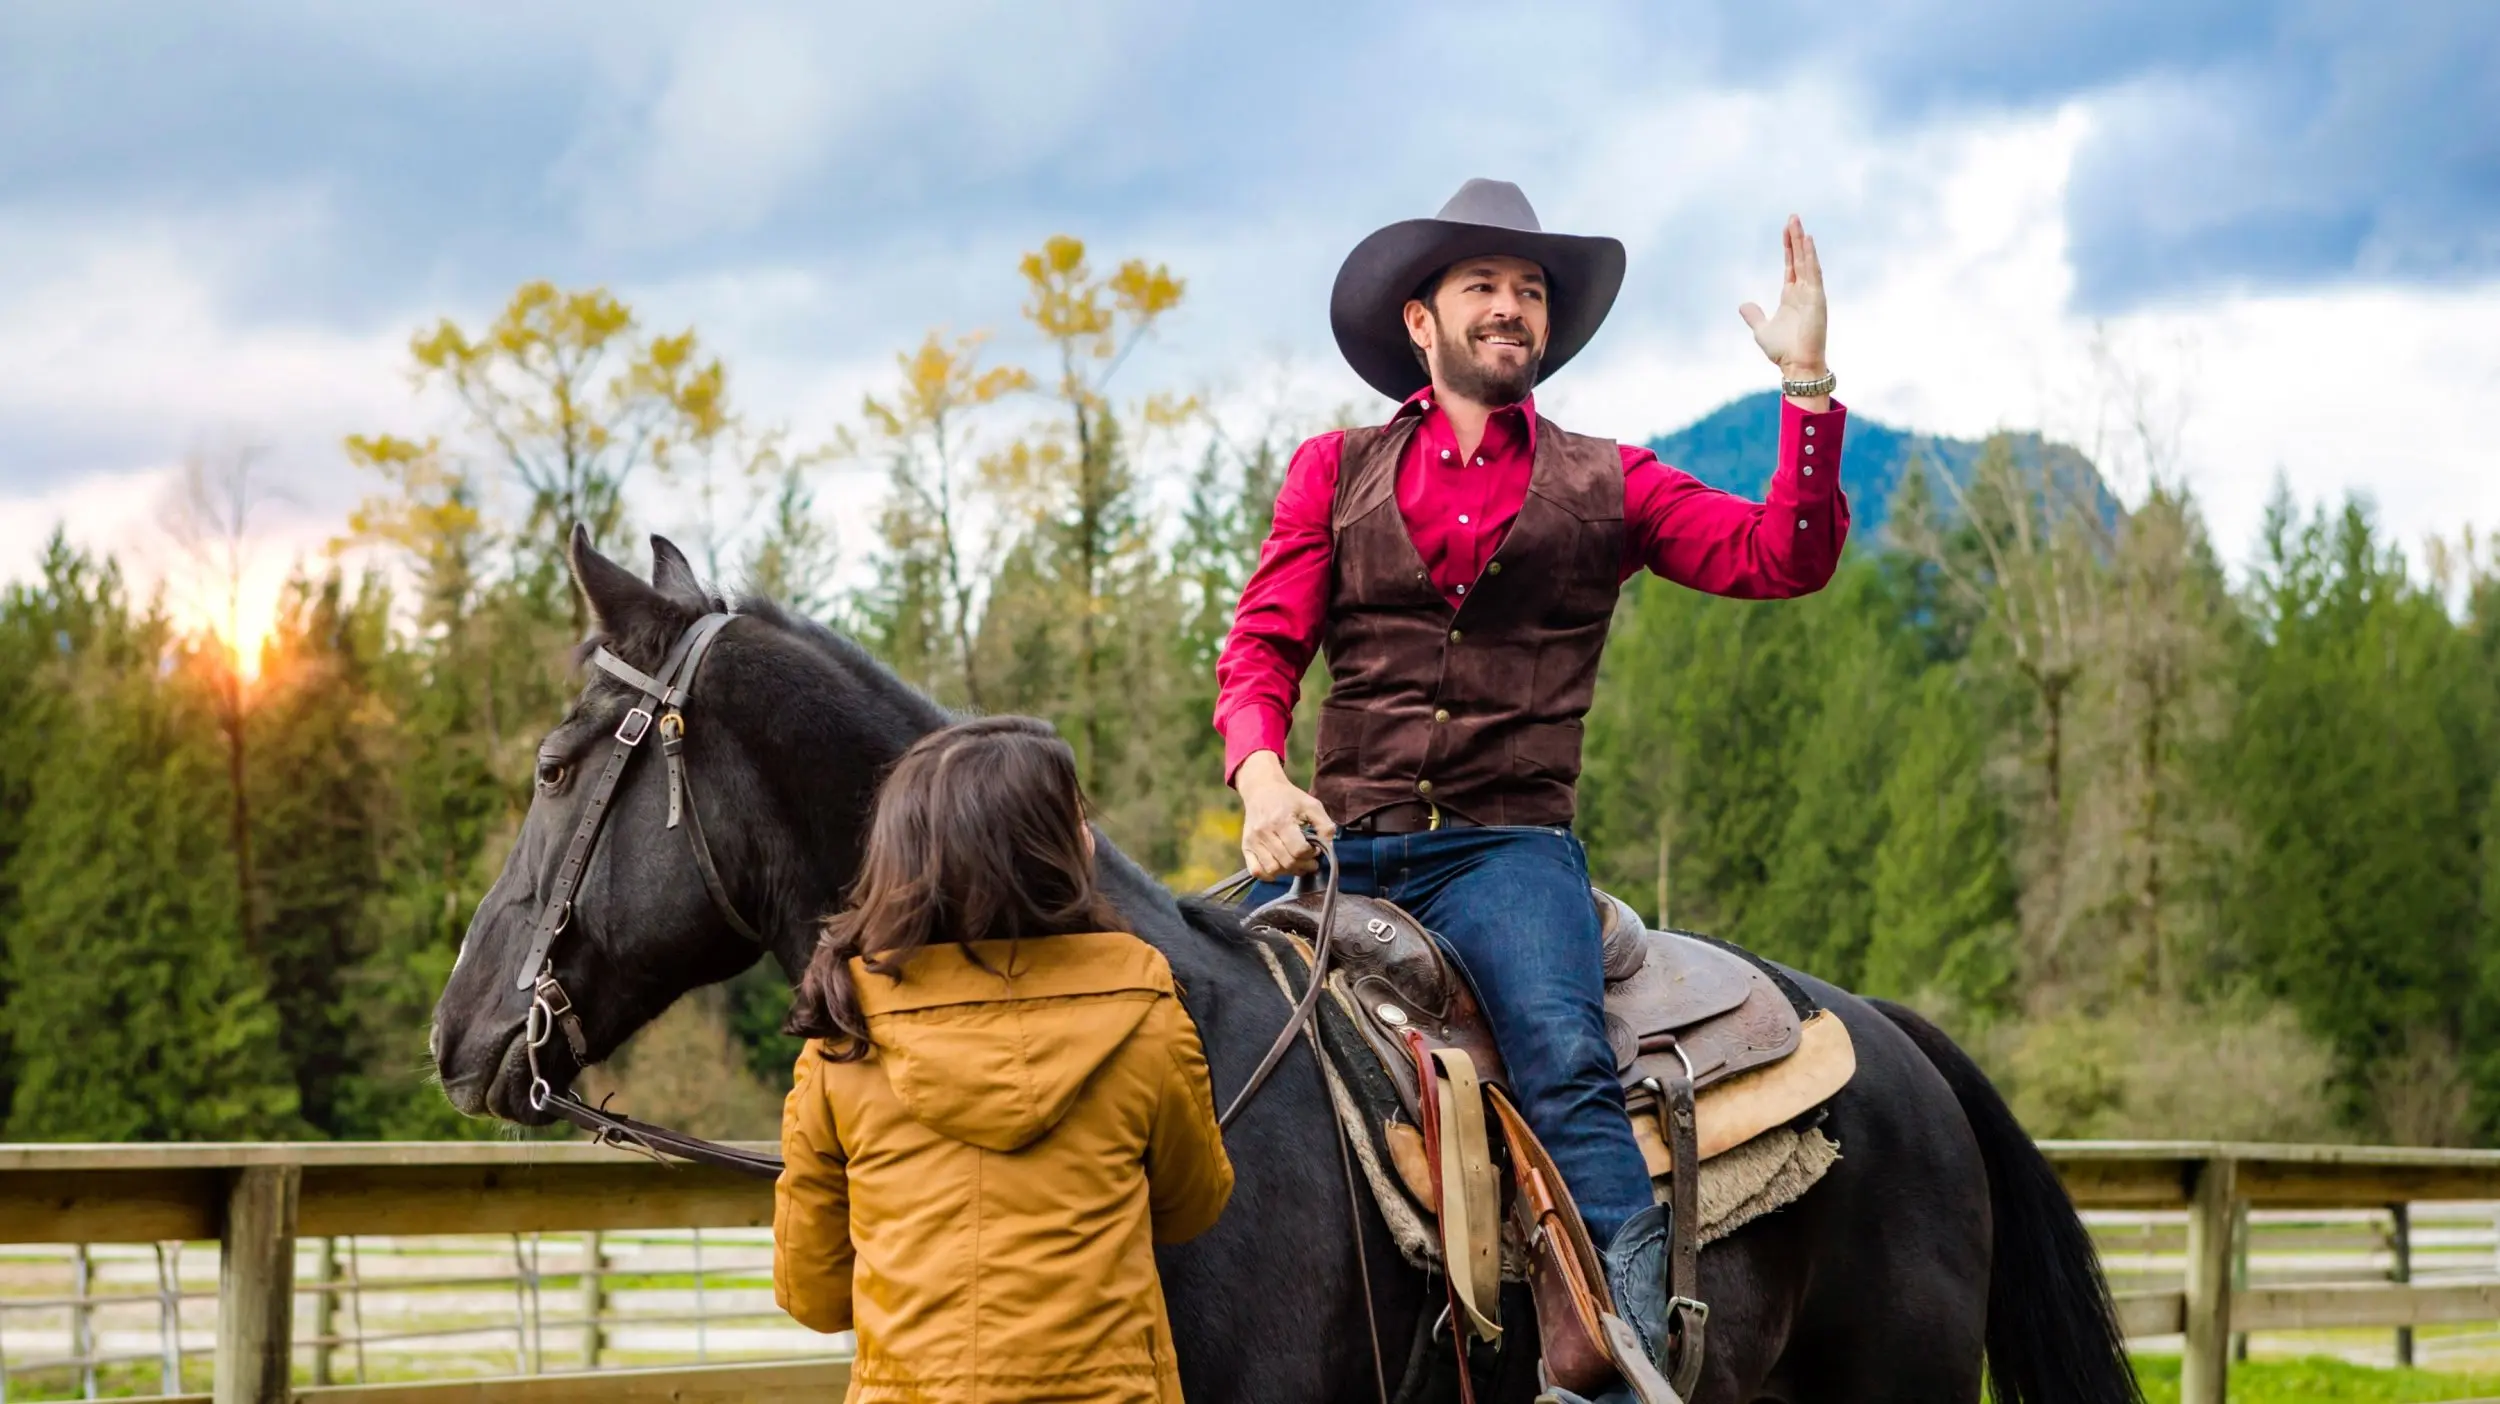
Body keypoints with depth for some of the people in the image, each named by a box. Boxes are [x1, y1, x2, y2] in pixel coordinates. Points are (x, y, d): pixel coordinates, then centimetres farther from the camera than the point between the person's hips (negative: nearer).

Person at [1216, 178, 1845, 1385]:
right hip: (1338, 840, 2)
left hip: (1509, 845, -2)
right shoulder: (1334, 471, 17)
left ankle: (1633, 1343, -33)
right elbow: (1261, 647, 7)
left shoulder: (1606, 484, 15)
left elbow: (1783, 559, 4)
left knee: (1562, 1060, -28)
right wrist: (1261, 775, -13)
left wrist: (1806, 382, -7)